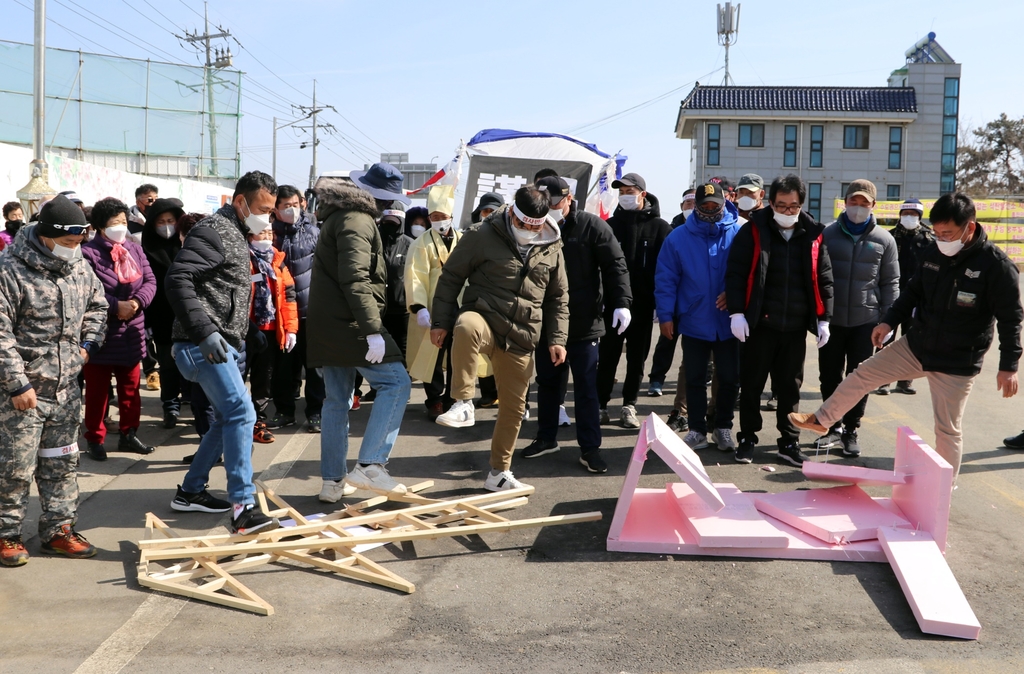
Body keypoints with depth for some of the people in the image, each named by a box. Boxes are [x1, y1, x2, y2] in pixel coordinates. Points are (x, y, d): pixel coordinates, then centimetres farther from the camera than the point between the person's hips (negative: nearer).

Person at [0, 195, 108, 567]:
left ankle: (57, 529, 25)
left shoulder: (79, 267, 4)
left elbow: (97, 305, 23)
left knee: (62, 463, 13)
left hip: (67, 387, 6)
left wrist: (88, 343, 9)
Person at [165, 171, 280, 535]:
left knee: (228, 417, 16)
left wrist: (238, 341, 26)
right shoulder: (213, 231, -12)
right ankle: (243, 506, -16)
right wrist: (204, 332, -28)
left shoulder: (237, 235, 20)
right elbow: (177, 279, -23)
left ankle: (190, 491, 28)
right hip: (204, 344, -11)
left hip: (225, 344, 11)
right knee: (241, 413, -17)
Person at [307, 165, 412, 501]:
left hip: (327, 324, 10)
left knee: (337, 400, 12)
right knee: (396, 383, -6)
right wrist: (372, 330, -25)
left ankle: (333, 481, 16)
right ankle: (369, 465, -10)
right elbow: (355, 279, -23)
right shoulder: (358, 220, -13)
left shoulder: (339, 216, 19)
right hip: (349, 322, -10)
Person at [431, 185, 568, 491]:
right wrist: (441, 322, -6)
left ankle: (499, 473, 28)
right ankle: (463, 404, -29)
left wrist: (557, 339, 9)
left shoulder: (552, 248, 8)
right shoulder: (483, 236, -5)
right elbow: (451, 277, -1)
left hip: (521, 339, 4)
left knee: (514, 407, 9)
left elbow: (558, 297, 16)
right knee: (467, 325, -41)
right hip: (485, 320, -4)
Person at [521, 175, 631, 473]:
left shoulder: (592, 227, -7)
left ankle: (590, 447, 7)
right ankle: (547, 438, 30)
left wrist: (621, 302, -23)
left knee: (586, 386, 0)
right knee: (547, 382, 15)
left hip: (584, 324, -4)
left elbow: (615, 266, -11)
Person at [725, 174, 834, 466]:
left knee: (790, 387, 11)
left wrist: (824, 318, 6)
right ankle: (748, 439, 20)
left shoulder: (813, 236, 5)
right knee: (752, 385, 7)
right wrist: (736, 312, -13)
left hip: (795, 327, 2)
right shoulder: (753, 231, -3)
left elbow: (824, 279, 10)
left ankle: (789, 443, 21)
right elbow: (735, 273, -6)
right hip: (759, 324, -2)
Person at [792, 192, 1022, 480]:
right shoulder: (933, 252, -3)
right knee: (863, 374, 9)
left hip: (957, 363, -5)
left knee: (948, 429, 4)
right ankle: (820, 420, 27)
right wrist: (889, 321, 3)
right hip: (914, 345, 5)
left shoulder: (996, 264, -18)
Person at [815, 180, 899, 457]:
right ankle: (833, 427, 23)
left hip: (866, 320, 0)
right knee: (829, 377, 8)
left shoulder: (884, 240, 2)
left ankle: (850, 430, 17)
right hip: (831, 319, 0)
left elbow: (890, 283, 4)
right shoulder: (828, 234, 0)